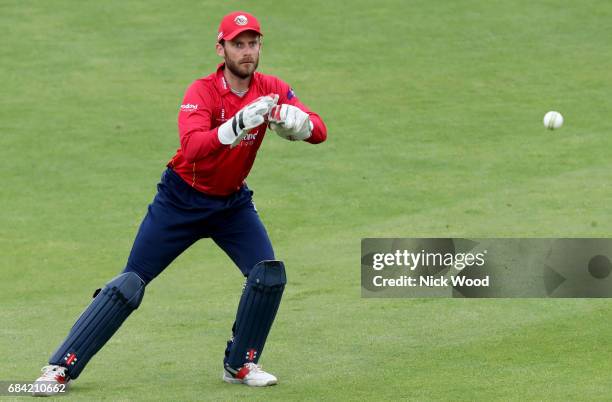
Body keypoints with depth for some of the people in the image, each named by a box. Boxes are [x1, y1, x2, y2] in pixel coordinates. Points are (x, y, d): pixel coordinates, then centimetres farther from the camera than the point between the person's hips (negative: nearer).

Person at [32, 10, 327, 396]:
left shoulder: (271, 90, -9)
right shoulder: (202, 92, -22)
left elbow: (319, 131, -18)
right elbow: (192, 147, -39)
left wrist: (292, 120, -40)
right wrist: (237, 126, -53)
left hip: (233, 202, 4)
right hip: (182, 201, -4)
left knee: (270, 274, -14)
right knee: (131, 283, -6)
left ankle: (241, 364, 5)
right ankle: (62, 367, -2)